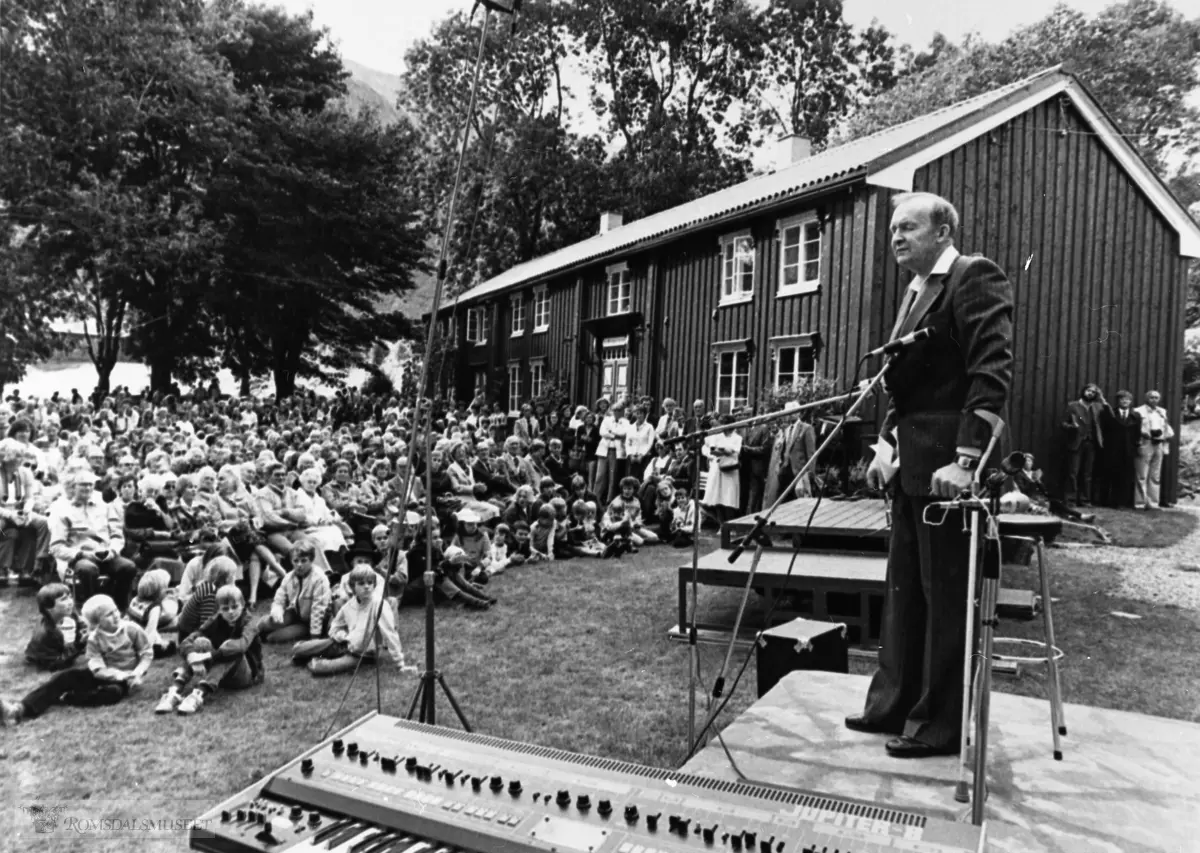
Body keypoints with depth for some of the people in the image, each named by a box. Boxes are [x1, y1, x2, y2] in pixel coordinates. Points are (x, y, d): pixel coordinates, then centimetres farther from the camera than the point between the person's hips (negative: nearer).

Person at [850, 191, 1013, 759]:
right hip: (912, 463, 9)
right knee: (904, 587, 14)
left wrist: (965, 460, -23)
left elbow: (993, 372, -18)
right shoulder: (917, 290, 19)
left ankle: (942, 724, 14)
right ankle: (895, 705, 26)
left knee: (946, 594, 1)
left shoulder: (974, 276, -8)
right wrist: (887, 444, 13)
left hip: (946, 463, -9)